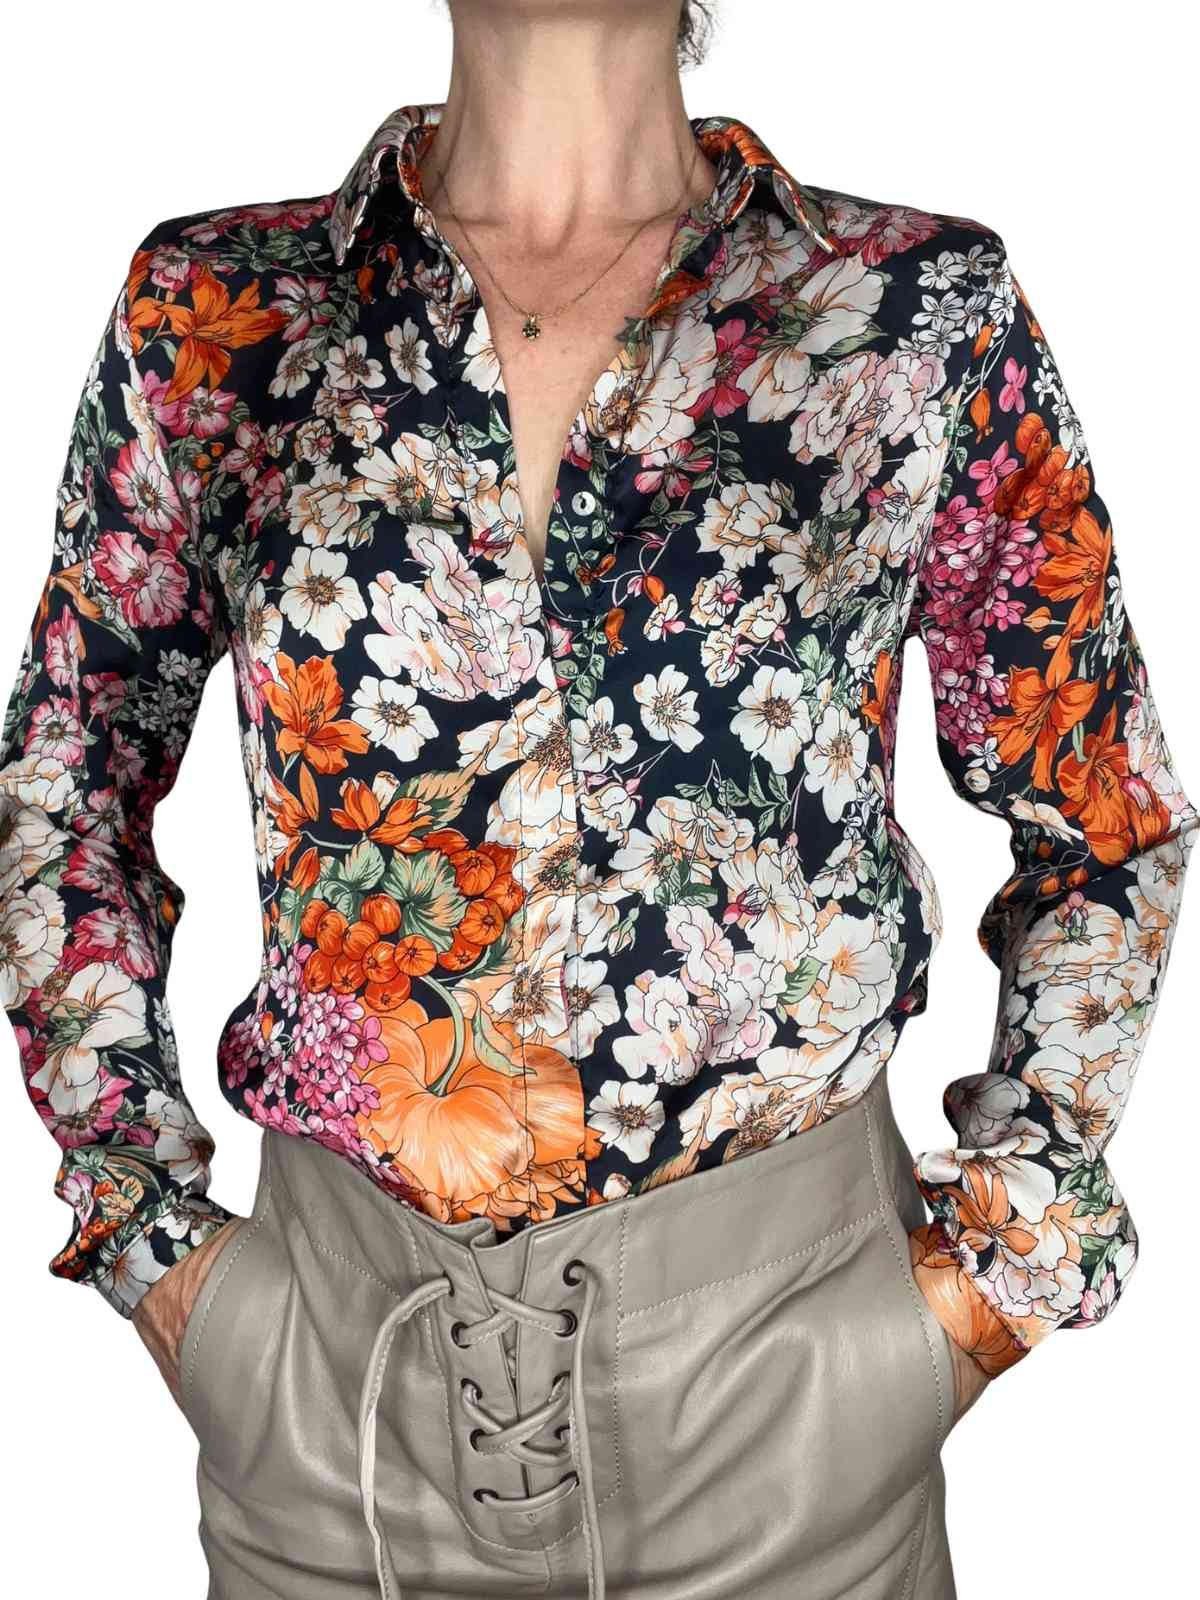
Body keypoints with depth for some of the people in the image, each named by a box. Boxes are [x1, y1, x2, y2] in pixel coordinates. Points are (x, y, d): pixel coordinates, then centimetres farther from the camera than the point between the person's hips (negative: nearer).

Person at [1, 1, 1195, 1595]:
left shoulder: (925, 314, -6)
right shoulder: (218, 314, -3)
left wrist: (993, 1263, -2)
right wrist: (152, 1236, 2)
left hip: (782, 1334, 0)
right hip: (334, 1333, 2)